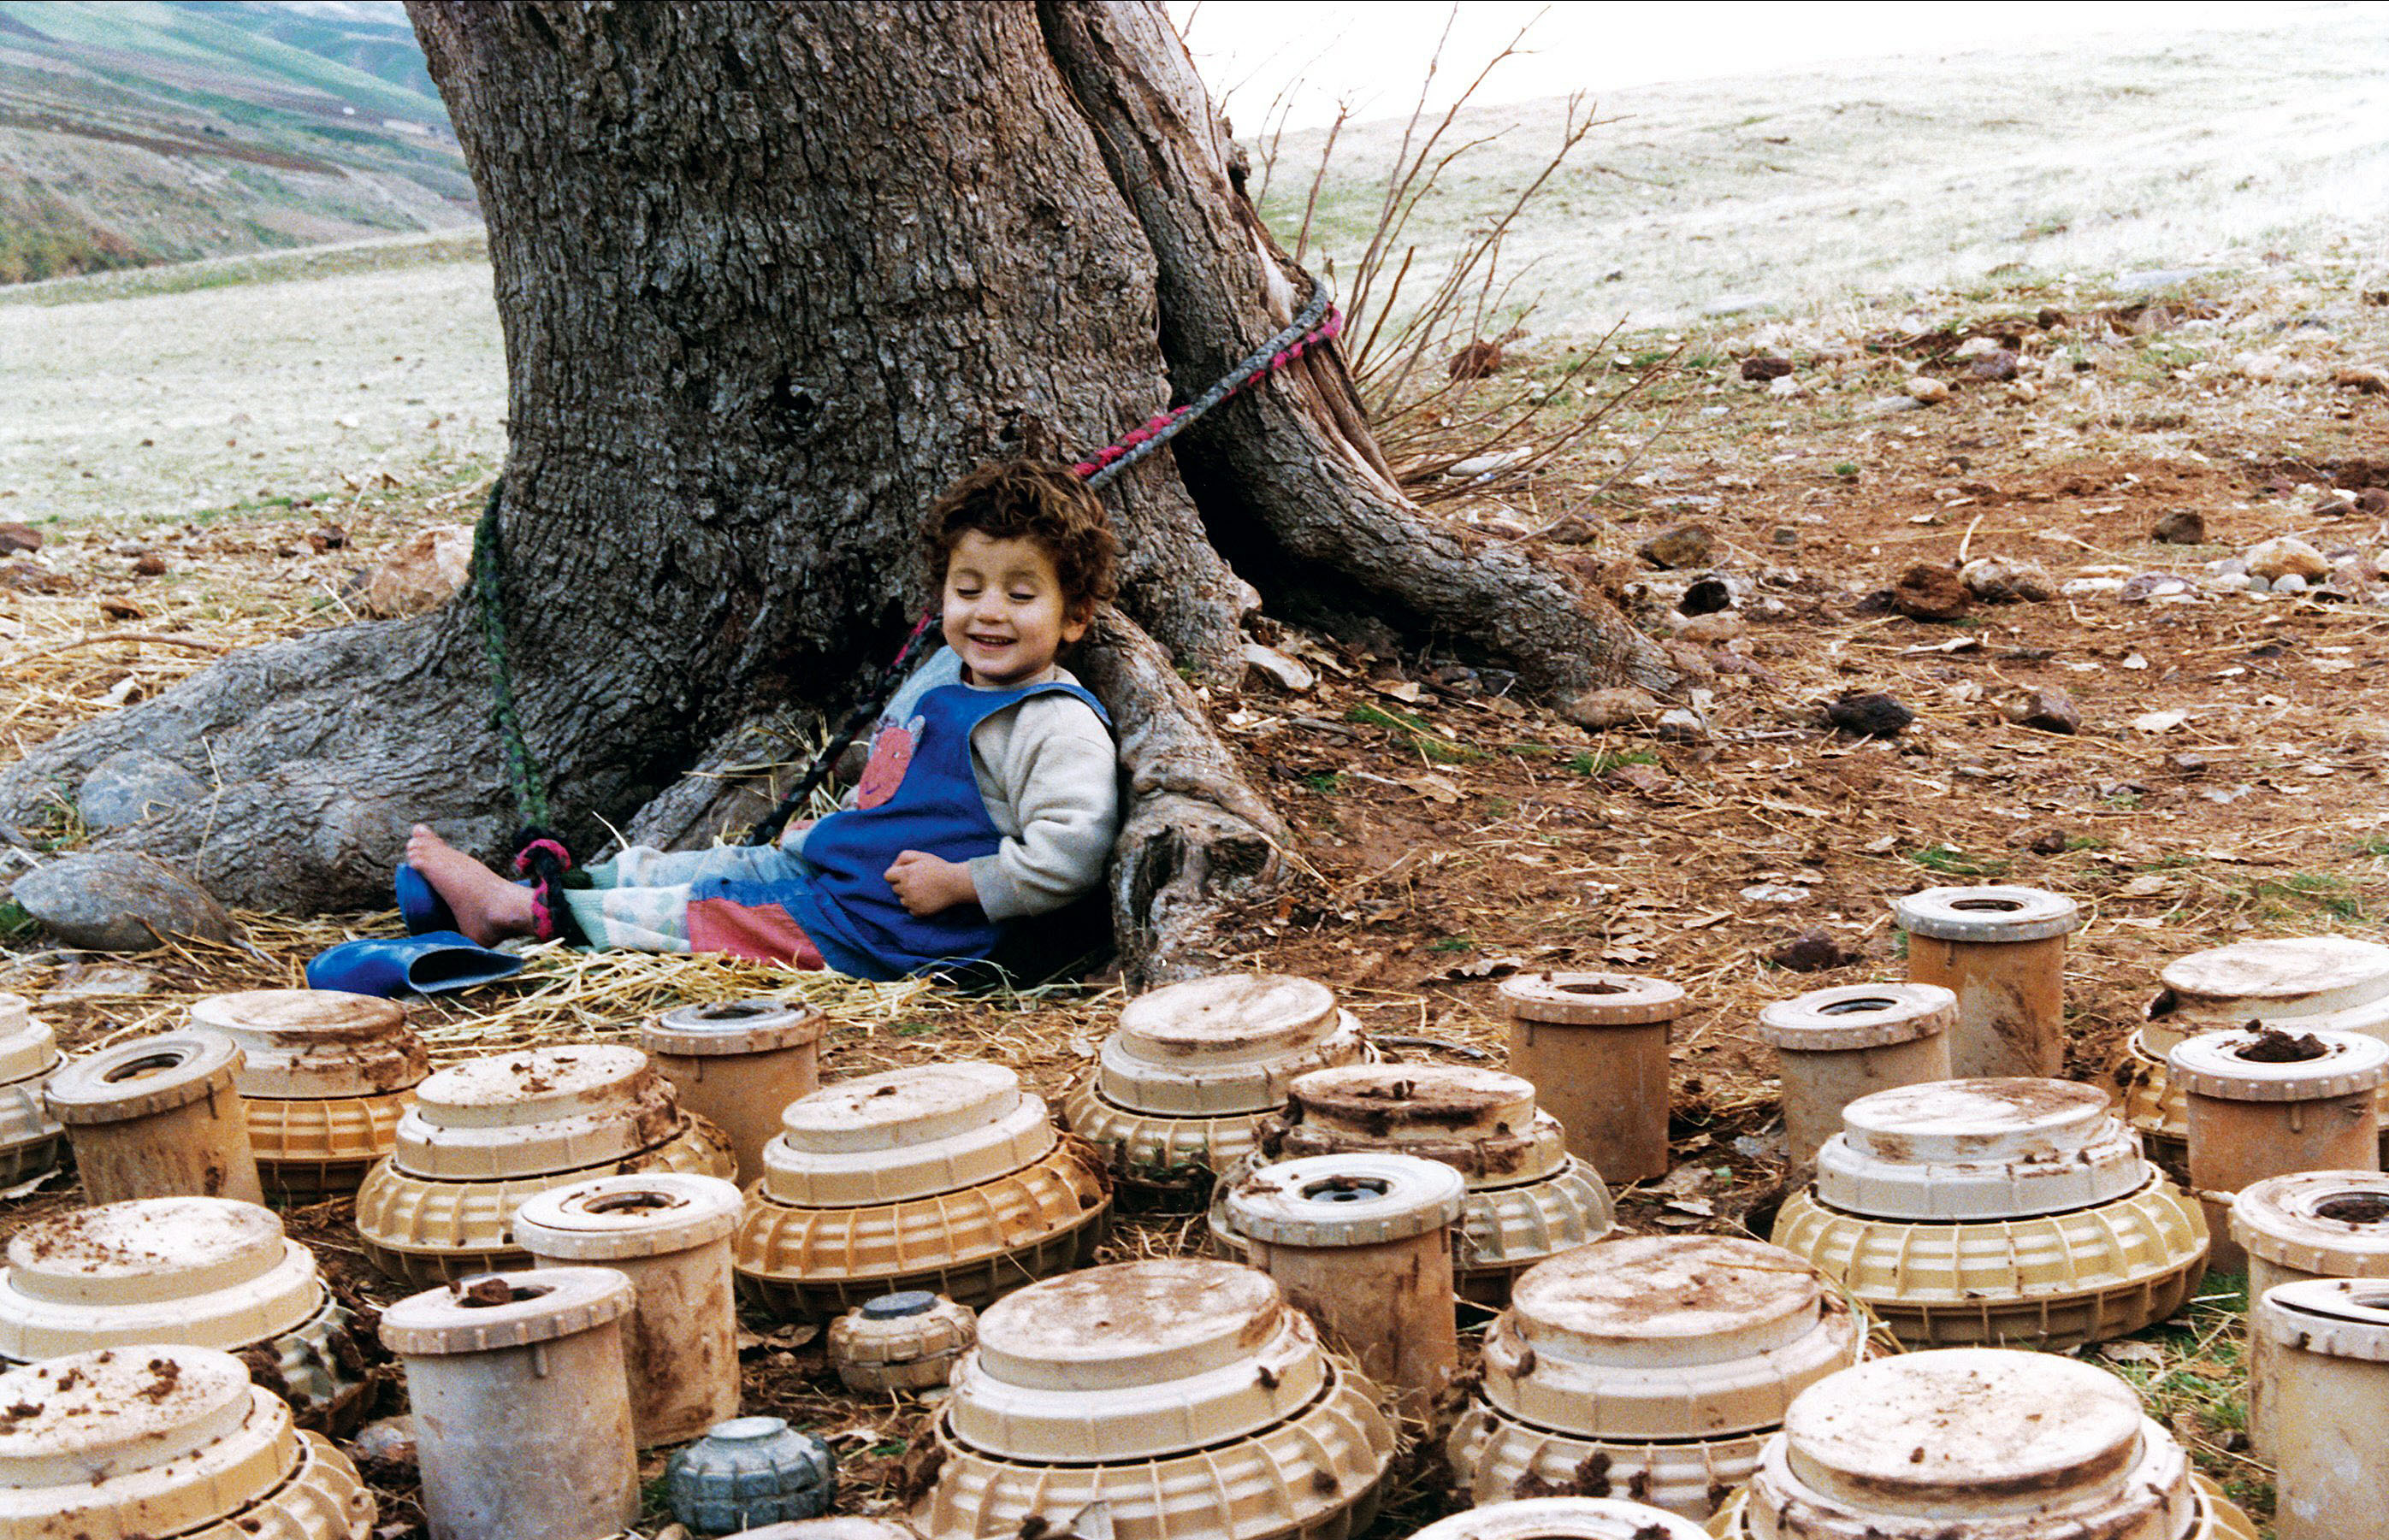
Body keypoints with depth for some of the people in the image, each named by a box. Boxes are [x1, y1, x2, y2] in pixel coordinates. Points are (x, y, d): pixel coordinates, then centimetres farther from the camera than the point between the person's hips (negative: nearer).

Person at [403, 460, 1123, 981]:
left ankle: (518, 912, 5)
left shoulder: (1060, 726, -19)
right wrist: (832, 829, 18)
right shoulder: (941, 674, 12)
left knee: (695, 915, -5)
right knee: (701, 868, 9)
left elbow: (1066, 859, -27)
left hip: (887, 927, -9)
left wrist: (958, 882, -23)